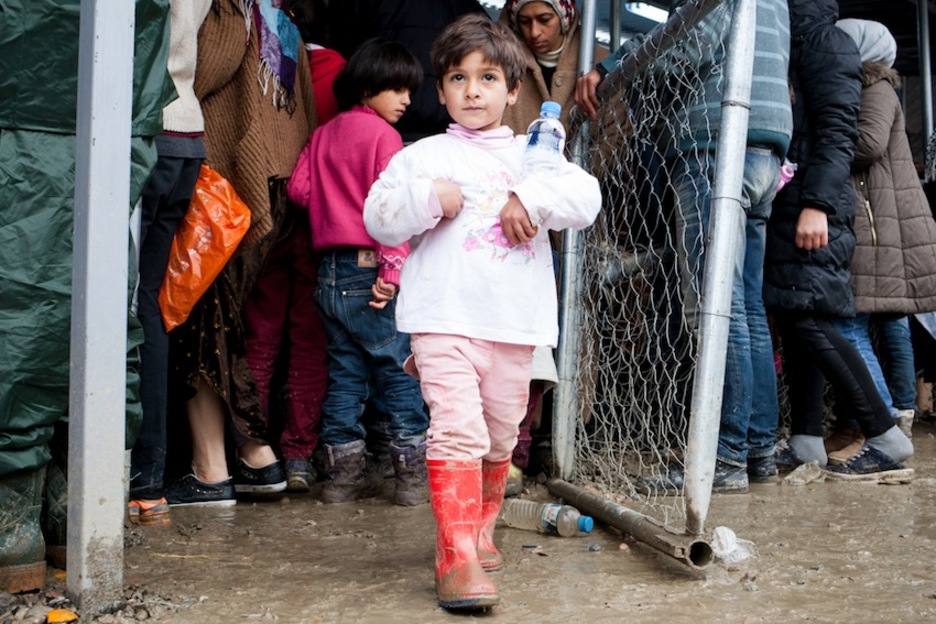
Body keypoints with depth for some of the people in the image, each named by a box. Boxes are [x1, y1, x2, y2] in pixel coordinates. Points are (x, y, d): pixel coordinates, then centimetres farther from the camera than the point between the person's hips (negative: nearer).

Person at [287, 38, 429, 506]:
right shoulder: (382, 134, -7)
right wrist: (394, 266, -20)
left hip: (329, 271, 7)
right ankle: (413, 473, 1)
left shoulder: (323, 134, 14)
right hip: (369, 270, -7)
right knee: (400, 371, -1)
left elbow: (298, 188, 8)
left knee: (345, 373, 11)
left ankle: (343, 472, 15)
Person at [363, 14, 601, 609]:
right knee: (457, 431, -16)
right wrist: (429, 198, -14)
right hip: (444, 320, -3)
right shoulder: (422, 156, 7)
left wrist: (533, 199, -16)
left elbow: (586, 197, -2)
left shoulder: (532, 155, 12)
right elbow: (379, 219, 0)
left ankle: (480, 530, 36)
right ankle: (457, 556, -15)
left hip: (516, 325, 3)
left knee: (500, 438, 15)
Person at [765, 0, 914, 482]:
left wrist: (816, 203, -24)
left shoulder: (825, 40, -3)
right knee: (794, 321, 7)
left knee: (809, 321, -13)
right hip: (787, 205, 9)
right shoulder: (790, 45, 22)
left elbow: (837, 129, -14)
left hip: (812, 205, -9)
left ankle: (887, 441, -9)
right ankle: (806, 442, 10)